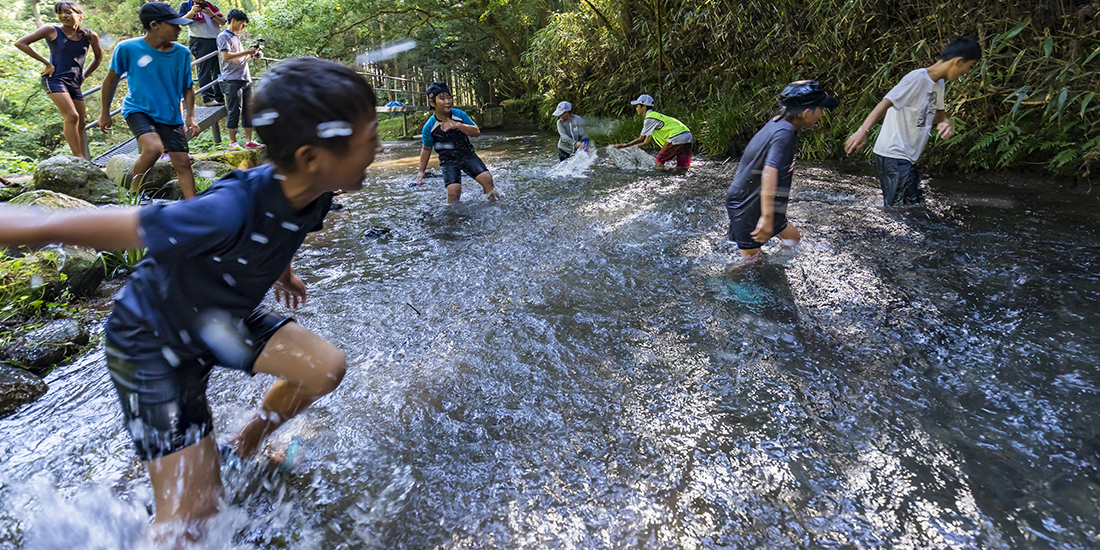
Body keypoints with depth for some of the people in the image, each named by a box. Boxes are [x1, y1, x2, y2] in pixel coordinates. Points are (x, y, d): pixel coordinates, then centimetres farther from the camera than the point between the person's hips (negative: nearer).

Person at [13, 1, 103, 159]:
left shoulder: (89, 36, 7)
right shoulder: (52, 31, -1)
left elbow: (98, 58, 24)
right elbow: (20, 43, 1)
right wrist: (46, 63, -4)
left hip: (75, 84, 5)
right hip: (55, 79, -5)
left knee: (80, 124, 4)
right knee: (72, 116, -23)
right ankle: (78, 158, -25)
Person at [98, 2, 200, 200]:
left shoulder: (182, 53, -2)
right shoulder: (127, 48, -10)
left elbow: (187, 87, 9)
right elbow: (111, 80, 3)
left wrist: (190, 116, -2)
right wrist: (105, 113, 9)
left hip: (170, 115, 4)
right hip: (138, 109, -3)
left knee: (182, 163, -2)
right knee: (154, 147, -28)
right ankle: (134, 192, -7)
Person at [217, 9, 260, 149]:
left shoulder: (237, 37, 23)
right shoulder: (224, 37, -2)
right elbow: (226, 56, -14)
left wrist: (251, 53, 9)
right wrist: (247, 52, -13)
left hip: (245, 79, 8)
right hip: (232, 80, -8)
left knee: (249, 110, 4)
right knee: (234, 111, -7)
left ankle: (249, 140, 7)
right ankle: (233, 142, -3)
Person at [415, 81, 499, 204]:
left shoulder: (460, 115, -10)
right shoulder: (429, 127, -13)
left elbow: (477, 132, -11)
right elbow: (426, 149, 1)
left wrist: (458, 125, -27)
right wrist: (421, 171, 5)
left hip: (468, 155, 2)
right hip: (448, 162, -2)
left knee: (486, 178, -12)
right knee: (453, 191, -19)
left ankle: (495, 205, 11)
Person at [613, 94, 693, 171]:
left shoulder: (649, 119, -4)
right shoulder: (654, 115, 26)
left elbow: (646, 142, -1)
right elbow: (641, 138, 26)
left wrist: (632, 147, 14)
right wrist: (623, 145, 23)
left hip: (677, 137, -9)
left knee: (659, 162, 0)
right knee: (682, 168, 9)